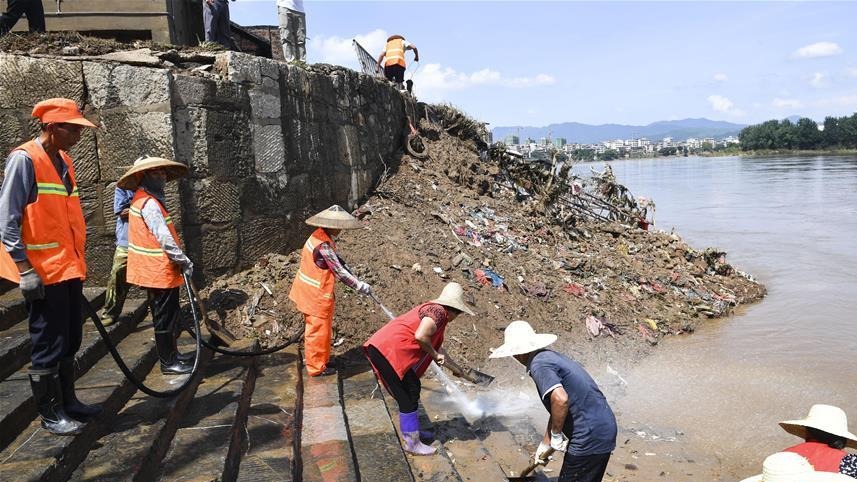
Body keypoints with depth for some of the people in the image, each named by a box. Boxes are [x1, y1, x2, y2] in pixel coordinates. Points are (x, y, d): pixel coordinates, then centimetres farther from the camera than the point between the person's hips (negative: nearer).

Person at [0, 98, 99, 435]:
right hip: (43, 272, -8)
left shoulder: (64, 161, 13)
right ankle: (50, 414, 14)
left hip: (69, 268, 8)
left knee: (70, 342, 15)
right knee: (48, 346, 1)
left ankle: (68, 402, 28)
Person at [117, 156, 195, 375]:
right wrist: (184, 261, -18)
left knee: (168, 315, 19)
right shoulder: (149, 203, -19)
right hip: (159, 272, -10)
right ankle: (168, 363, 9)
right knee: (165, 317, 0)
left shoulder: (144, 199, 13)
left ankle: (172, 354, 30)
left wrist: (178, 260, 18)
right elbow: (164, 238, -24)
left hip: (155, 269, 10)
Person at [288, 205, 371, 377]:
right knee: (318, 331, 5)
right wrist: (361, 287, -18)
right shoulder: (323, 245, -27)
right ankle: (316, 367, 19)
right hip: (316, 295, -10)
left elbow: (337, 261, 12)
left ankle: (322, 360, 37)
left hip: (313, 293, 10)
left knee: (322, 329, 22)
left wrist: (355, 278, 6)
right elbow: (339, 271, -25)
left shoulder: (321, 236, 3)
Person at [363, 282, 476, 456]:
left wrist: (456, 367, 46)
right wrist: (434, 355, -7)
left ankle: (412, 431, 33)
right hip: (386, 350, -10)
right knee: (408, 397, -1)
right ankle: (412, 444, 10)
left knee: (413, 388, 20)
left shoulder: (432, 310, 22)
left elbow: (436, 347, 35)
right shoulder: (438, 311, -9)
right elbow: (420, 336, -26)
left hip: (385, 349, 10)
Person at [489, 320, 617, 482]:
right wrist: (545, 445, 28)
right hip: (606, 430, 9)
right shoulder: (551, 357, 16)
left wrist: (555, 434, -16)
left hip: (588, 439, -9)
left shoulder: (538, 365, -14)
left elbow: (560, 399, -32)